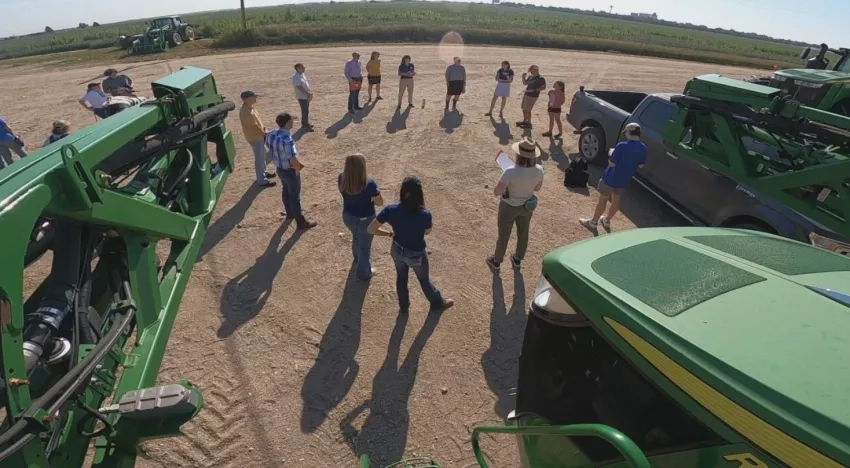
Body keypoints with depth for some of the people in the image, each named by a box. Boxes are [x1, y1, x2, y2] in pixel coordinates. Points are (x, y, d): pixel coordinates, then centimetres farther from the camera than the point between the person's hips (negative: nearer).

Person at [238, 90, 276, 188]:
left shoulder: (251, 107, 2)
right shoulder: (246, 112, -29)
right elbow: (254, 127, -25)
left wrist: (264, 128, 3)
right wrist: (264, 133, -12)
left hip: (260, 136, 10)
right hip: (255, 138, -10)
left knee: (264, 155, 24)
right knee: (260, 158, 0)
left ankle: (263, 172, 43)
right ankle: (262, 180, 10)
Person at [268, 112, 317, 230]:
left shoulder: (272, 134, -7)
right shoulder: (288, 140, -34)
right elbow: (293, 160, -41)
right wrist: (298, 169, -20)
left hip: (279, 169, 8)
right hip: (290, 171, -8)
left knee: (286, 191, 28)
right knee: (295, 196, 7)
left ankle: (290, 213, 50)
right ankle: (301, 222, 23)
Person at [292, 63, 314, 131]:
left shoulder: (302, 75, 10)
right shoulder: (296, 77, -19)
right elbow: (299, 87, -25)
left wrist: (310, 92, 10)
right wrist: (307, 94, -24)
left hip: (306, 96, 10)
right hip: (302, 96, -10)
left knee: (306, 110, 17)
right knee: (305, 111, -6)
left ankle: (305, 124, 29)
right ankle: (305, 126, 0)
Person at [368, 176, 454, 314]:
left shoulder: (391, 210, -26)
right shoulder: (425, 215, -32)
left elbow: (371, 229, -17)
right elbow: (427, 232, -9)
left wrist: (390, 233, -4)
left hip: (397, 251, 3)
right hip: (416, 255, -2)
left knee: (401, 278, 30)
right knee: (424, 280, 25)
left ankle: (404, 307, 54)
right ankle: (437, 303, 53)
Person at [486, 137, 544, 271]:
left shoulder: (510, 172, -34)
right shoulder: (538, 170, -19)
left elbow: (496, 192, -26)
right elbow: (537, 188, -1)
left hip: (509, 207, -4)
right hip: (527, 206, 4)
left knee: (503, 235, 18)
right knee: (523, 233, 26)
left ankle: (496, 261, 42)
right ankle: (518, 260, 49)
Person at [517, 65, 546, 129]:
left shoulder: (541, 79, -13)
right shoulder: (530, 76, 9)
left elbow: (543, 87, -14)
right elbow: (525, 83, 18)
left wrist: (534, 90, -23)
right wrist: (523, 77, 1)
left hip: (533, 96, -8)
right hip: (526, 94, 8)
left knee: (527, 110, -6)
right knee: (524, 109, 16)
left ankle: (529, 123, 6)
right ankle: (525, 121, 32)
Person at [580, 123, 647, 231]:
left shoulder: (622, 146, -26)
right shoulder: (643, 148, -6)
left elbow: (611, 163, -22)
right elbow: (640, 165, 5)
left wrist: (612, 154, -4)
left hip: (611, 178, -6)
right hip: (624, 180, 6)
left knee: (602, 200, 9)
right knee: (616, 200, 21)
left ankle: (593, 222, 21)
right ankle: (607, 221, 38)